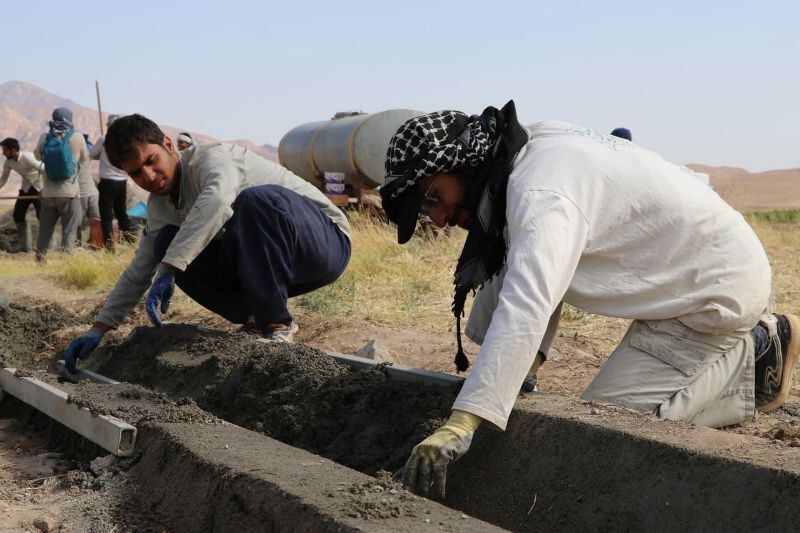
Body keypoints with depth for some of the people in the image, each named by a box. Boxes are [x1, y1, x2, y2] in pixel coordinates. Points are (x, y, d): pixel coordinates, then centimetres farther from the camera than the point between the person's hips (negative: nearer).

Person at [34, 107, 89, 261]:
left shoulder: (44, 138, -3)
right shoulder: (78, 138, -10)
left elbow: (38, 155, 15)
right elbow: (85, 160, 5)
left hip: (48, 193, 3)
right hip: (70, 193, -3)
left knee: (45, 229, 16)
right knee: (69, 230, 2)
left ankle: (40, 258, 21)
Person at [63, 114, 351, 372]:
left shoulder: (213, 158, -19)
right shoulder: (160, 206, 7)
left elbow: (217, 201, -43)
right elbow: (138, 271, 13)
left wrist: (168, 269, -46)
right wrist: (99, 328, 6)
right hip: (262, 266, 8)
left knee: (256, 199, -37)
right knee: (167, 243, -7)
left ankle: (276, 325, -26)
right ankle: (255, 319, -4)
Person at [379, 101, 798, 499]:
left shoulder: (542, 192, -29)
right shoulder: (534, 149, 2)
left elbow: (525, 308, -43)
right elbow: (519, 273, 6)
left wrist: (459, 426, -48)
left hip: (716, 290, -10)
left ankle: (754, 361, -1)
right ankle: (751, 341, 20)